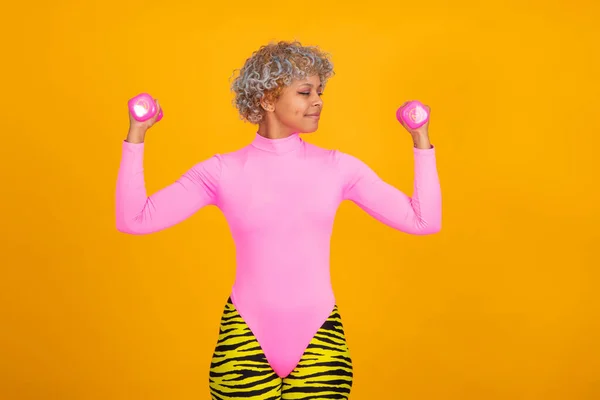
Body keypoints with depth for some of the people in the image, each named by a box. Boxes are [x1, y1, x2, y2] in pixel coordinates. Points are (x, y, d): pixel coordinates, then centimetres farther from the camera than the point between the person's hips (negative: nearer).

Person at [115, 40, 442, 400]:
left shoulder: (339, 167, 0)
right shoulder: (222, 171, -3)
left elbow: (424, 221, 0)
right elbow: (134, 220, -5)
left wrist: (421, 139, -2)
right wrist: (136, 135, -6)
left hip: (320, 340, 1)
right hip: (244, 341, -1)